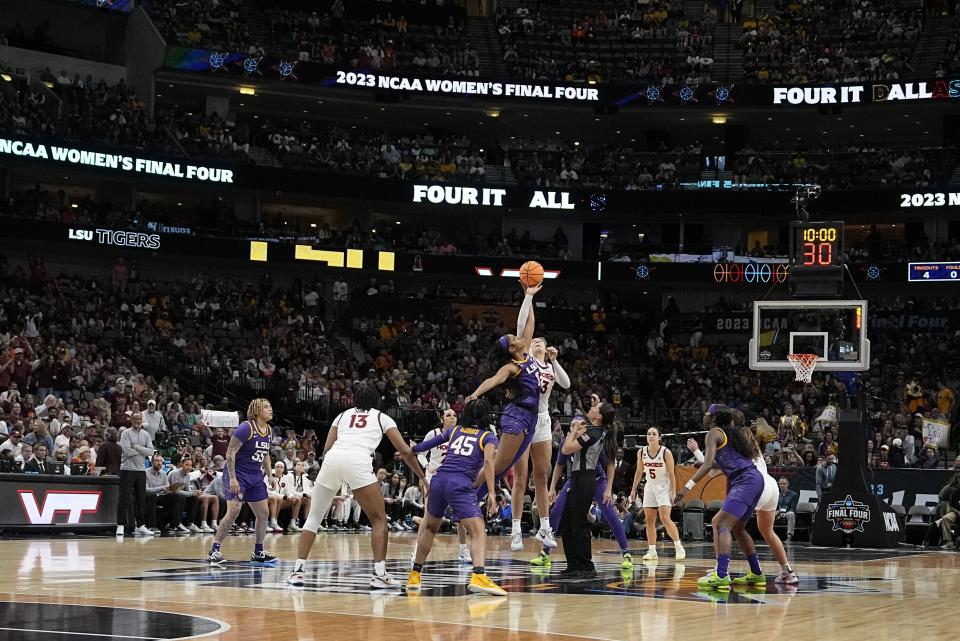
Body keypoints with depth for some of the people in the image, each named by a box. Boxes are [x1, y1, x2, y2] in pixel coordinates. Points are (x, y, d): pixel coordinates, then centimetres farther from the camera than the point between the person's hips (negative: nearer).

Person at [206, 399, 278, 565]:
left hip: (255, 476, 8)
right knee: (234, 511, -19)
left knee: (263, 513, 8)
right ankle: (214, 551, -14)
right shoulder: (246, 428, -18)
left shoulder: (269, 431, 6)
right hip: (237, 474, -8)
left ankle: (258, 552, 20)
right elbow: (230, 453, -18)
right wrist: (232, 478, -24)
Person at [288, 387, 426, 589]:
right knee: (379, 519, 10)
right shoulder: (382, 417, 25)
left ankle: (298, 571, 9)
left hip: (332, 459, 3)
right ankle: (379, 574, -2)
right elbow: (405, 451, 18)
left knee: (314, 517, 17)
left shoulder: (343, 415, 30)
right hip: (357, 462, -3)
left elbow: (327, 448, 19)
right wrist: (422, 477, 25)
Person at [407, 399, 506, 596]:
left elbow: (428, 444, 28)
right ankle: (478, 576, -35)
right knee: (478, 532, -11)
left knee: (429, 527, 26)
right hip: (461, 485, -5)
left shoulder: (454, 430, 23)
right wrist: (491, 493, -14)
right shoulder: (488, 437, 10)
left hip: (439, 480, 5)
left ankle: (415, 576, 31)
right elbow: (488, 461, -7)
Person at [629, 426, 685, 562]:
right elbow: (639, 472, 10)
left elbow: (671, 474, -12)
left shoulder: (666, 453, -15)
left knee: (665, 518, -16)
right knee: (649, 520, 2)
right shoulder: (642, 452, -2)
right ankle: (652, 551, 7)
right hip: (650, 487, 5)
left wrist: (673, 493, -15)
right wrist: (633, 489, 9)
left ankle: (679, 548, -7)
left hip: (664, 487, -5)